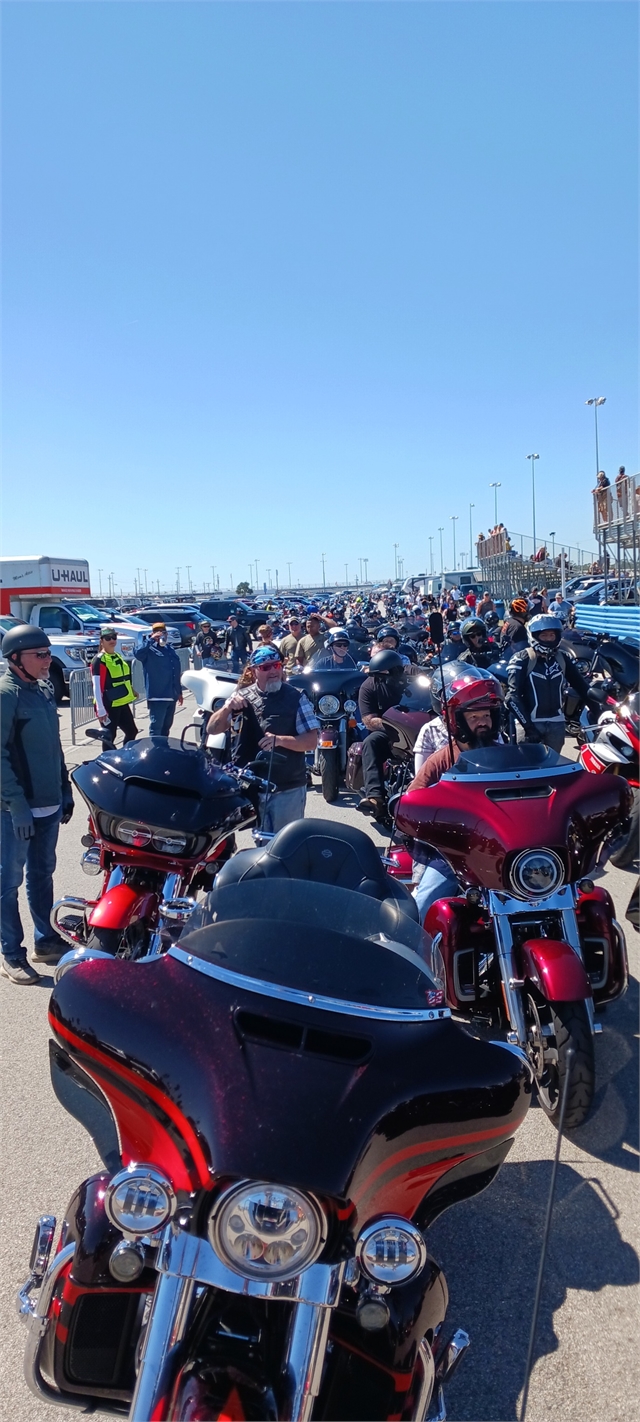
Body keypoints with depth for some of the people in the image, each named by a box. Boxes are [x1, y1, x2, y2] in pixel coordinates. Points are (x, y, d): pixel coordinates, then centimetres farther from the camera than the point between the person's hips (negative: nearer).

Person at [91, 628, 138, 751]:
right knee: (109, 737, -3)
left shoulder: (118, 656, 13)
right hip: (109, 706, -9)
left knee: (132, 732, 15)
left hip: (122, 703, 9)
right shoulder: (99, 660, -13)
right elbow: (97, 687, -18)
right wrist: (101, 710, -22)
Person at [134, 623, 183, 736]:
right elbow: (137, 653, -29)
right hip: (157, 696, -7)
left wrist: (179, 692, 22)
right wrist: (151, 640, -26)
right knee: (156, 727, -10)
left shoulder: (170, 651, 17)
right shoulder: (149, 649, -5)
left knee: (166, 726, 16)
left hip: (171, 696, 7)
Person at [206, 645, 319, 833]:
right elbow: (212, 729, 2)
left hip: (288, 788, -2)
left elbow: (311, 741, -7)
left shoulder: (296, 698, -3)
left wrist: (280, 740, -24)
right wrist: (227, 708, -17)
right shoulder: (242, 697, 4)